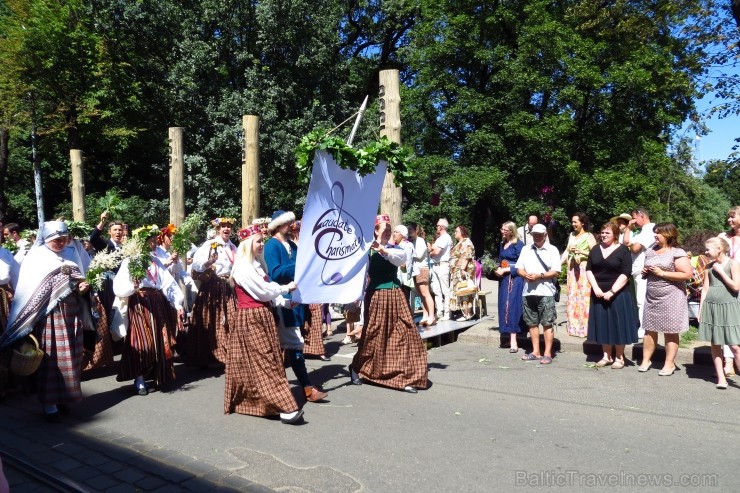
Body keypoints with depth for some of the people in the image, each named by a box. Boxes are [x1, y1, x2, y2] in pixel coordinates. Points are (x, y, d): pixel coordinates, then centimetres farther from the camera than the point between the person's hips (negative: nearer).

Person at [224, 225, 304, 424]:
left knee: (267, 359, 11)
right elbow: (263, 291, -16)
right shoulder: (243, 267, -15)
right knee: (264, 362, -9)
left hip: (262, 316, 9)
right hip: (250, 319, -9)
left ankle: (245, 400, 23)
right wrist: (287, 288, -5)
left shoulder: (257, 264, 15)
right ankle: (284, 407, -10)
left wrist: (284, 301, -1)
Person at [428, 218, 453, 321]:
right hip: (435, 266, 10)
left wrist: (430, 253, 1)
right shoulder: (440, 238, 21)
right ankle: (439, 312, 13)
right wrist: (430, 248, -2)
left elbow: (436, 251, -17)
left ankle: (447, 313, -2)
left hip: (442, 265, -10)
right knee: (437, 290, 9)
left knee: (445, 290, -5)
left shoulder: (446, 237, -10)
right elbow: (433, 249, 17)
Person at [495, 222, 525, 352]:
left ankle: (513, 341, -10)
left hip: (515, 279, -8)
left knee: (512, 306, -11)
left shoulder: (518, 244, -9)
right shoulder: (502, 244, 15)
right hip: (504, 279, 8)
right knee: (504, 306, 6)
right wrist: (498, 269, 4)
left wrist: (505, 270, -13)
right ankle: (508, 335, 13)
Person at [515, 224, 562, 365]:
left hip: (545, 292, -5)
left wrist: (539, 275, -19)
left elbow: (556, 272, -7)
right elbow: (519, 269, 11)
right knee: (532, 323, 10)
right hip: (528, 292, 5)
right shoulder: (526, 250, 14)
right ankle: (536, 352, 20)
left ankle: (547, 354, 4)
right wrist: (526, 275, -10)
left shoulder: (552, 250, 0)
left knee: (547, 324, -2)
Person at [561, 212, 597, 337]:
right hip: (572, 269, 6)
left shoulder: (589, 236, -4)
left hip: (584, 269, -6)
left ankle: (585, 327, 0)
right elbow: (567, 251, 11)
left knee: (584, 297, -6)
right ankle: (574, 326, 17)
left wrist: (582, 252, -18)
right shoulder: (572, 235, 14)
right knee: (572, 297, 9)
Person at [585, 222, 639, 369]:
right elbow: (588, 270, 7)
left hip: (618, 294, -4)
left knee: (618, 324, 0)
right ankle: (606, 356, 18)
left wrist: (612, 291, -17)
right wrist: (596, 288, -8)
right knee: (602, 324, 8)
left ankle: (619, 357, 12)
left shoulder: (623, 250, -5)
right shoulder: (595, 250, 9)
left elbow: (626, 274, -11)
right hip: (599, 293, 4)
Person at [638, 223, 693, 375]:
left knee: (670, 331, 1)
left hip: (670, 297, -6)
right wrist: (645, 272, 3)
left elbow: (687, 274, -17)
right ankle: (646, 360, 17)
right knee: (649, 329, 9)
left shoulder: (677, 253, -8)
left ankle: (669, 364, 9)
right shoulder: (651, 251, 13)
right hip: (651, 297, 6)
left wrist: (662, 273, -17)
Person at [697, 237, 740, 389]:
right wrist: (701, 310, 8)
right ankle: (721, 378, 13)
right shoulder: (710, 266, 9)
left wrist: (720, 271, -10)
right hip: (710, 307, 5)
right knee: (715, 344, 6)